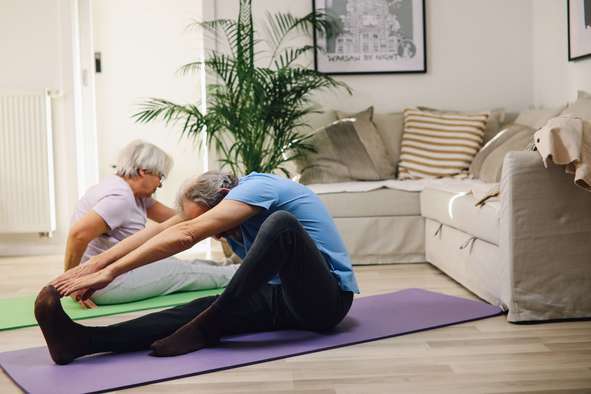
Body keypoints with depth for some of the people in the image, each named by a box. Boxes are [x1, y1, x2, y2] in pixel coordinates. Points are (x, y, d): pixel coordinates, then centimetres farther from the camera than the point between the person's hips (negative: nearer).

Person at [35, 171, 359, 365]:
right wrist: (94, 267, -9)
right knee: (202, 308, -18)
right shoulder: (235, 203, 7)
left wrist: (110, 272, -29)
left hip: (325, 297, -7)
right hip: (283, 297, 8)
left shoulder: (255, 187, -18)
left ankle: (205, 329, -28)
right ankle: (82, 340, -35)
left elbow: (184, 236, -28)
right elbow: (158, 232, 0)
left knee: (280, 223, -35)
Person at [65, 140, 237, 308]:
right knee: (183, 272, 1)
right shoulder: (119, 198, -24)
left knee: (187, 265, 15)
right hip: (106, 283, -10)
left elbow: (172, 217, 9)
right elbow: (78, 234, -33)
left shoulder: (134, 194, 8)